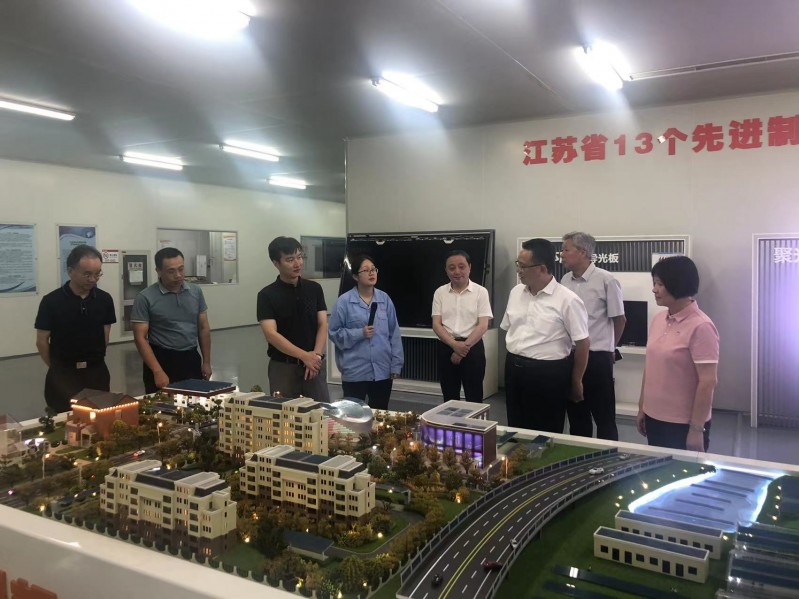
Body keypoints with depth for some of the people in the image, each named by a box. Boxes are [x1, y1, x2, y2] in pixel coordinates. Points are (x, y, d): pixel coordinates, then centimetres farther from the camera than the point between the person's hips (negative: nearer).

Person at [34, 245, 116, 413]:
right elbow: (42, 341, -2)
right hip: (63, 374, -2)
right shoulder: (51, 301, -9)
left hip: (97, 371, 3)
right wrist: (57, 368, 6)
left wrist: (92, 360, 8)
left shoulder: (105, 299, -1)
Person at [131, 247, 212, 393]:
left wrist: (206, 362, 6)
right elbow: (140, 338, -10)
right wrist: (158, 372, -17)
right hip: (162, 360, -3)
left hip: (191, 359, 4)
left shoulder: (196, 291, 4)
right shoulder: (145, 298, -8)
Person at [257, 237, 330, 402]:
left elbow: (323, 324, 1)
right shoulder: (267, 295, -6)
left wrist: (316, 355, -16)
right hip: (283, 367, -3)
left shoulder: (314, 289, 5)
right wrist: (304, 356, -22)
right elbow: (271, 334, -14)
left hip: (315, 365, 3)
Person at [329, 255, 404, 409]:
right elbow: (335, 333, -4)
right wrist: (360, 333, -17)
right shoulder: (344, 301, -6)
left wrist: (396, 365, 3)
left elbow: (394, 334, 5)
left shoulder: (385, 299, 3)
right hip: (355, 372, -3)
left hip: (382, 371, 3)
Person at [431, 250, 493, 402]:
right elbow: (436, 324, -1)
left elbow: (483, 325, -8)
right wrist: (454, 344, -16)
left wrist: (464, 347, -15)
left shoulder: (480, 292, -3)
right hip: (446, 348, 3)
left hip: (472, 347, -2)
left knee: (474, 398, 4)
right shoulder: (440, 292, 4)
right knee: (449, 397, 12)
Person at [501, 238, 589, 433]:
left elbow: (582, 343, -10)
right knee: (516, 430, 17)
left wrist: (576, 381, -4)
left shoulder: (567, 300, -14)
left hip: (548, 374, -6)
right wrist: (512, 362, 12)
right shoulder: (516, 292, 5)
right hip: (514, 369, 6)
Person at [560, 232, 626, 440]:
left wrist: (607, 347, 10)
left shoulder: (606, 280, -11)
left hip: (597, 358, -5)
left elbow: (619, 319, -1)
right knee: (576, 414, 16)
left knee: (603, 416, 6)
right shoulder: (565, 280, 4)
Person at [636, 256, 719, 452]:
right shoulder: (658, 320, 5)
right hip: (654, 418, 7)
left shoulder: (700, 327, -16)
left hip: (683, 425, -7)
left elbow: (707, 382, -17)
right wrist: (642, 408, 14)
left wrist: (697, 429, -16)